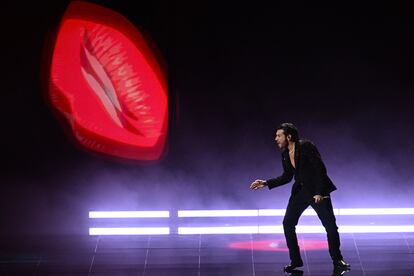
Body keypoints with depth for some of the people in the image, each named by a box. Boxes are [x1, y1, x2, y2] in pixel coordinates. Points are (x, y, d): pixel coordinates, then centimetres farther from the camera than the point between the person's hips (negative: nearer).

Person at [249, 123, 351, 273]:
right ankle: (295, 260, 12)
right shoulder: (285, 153, 5)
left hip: (317, 191, -6)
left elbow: (320, 169, -18)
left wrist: (319, 192, -21)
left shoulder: (306, 146, -16)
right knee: (287, 224, 0)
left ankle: (337, 260, 15)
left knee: (330, 225, -3)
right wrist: (266, 183, 6)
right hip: (300, 191, 7)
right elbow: (287, 177, 14)